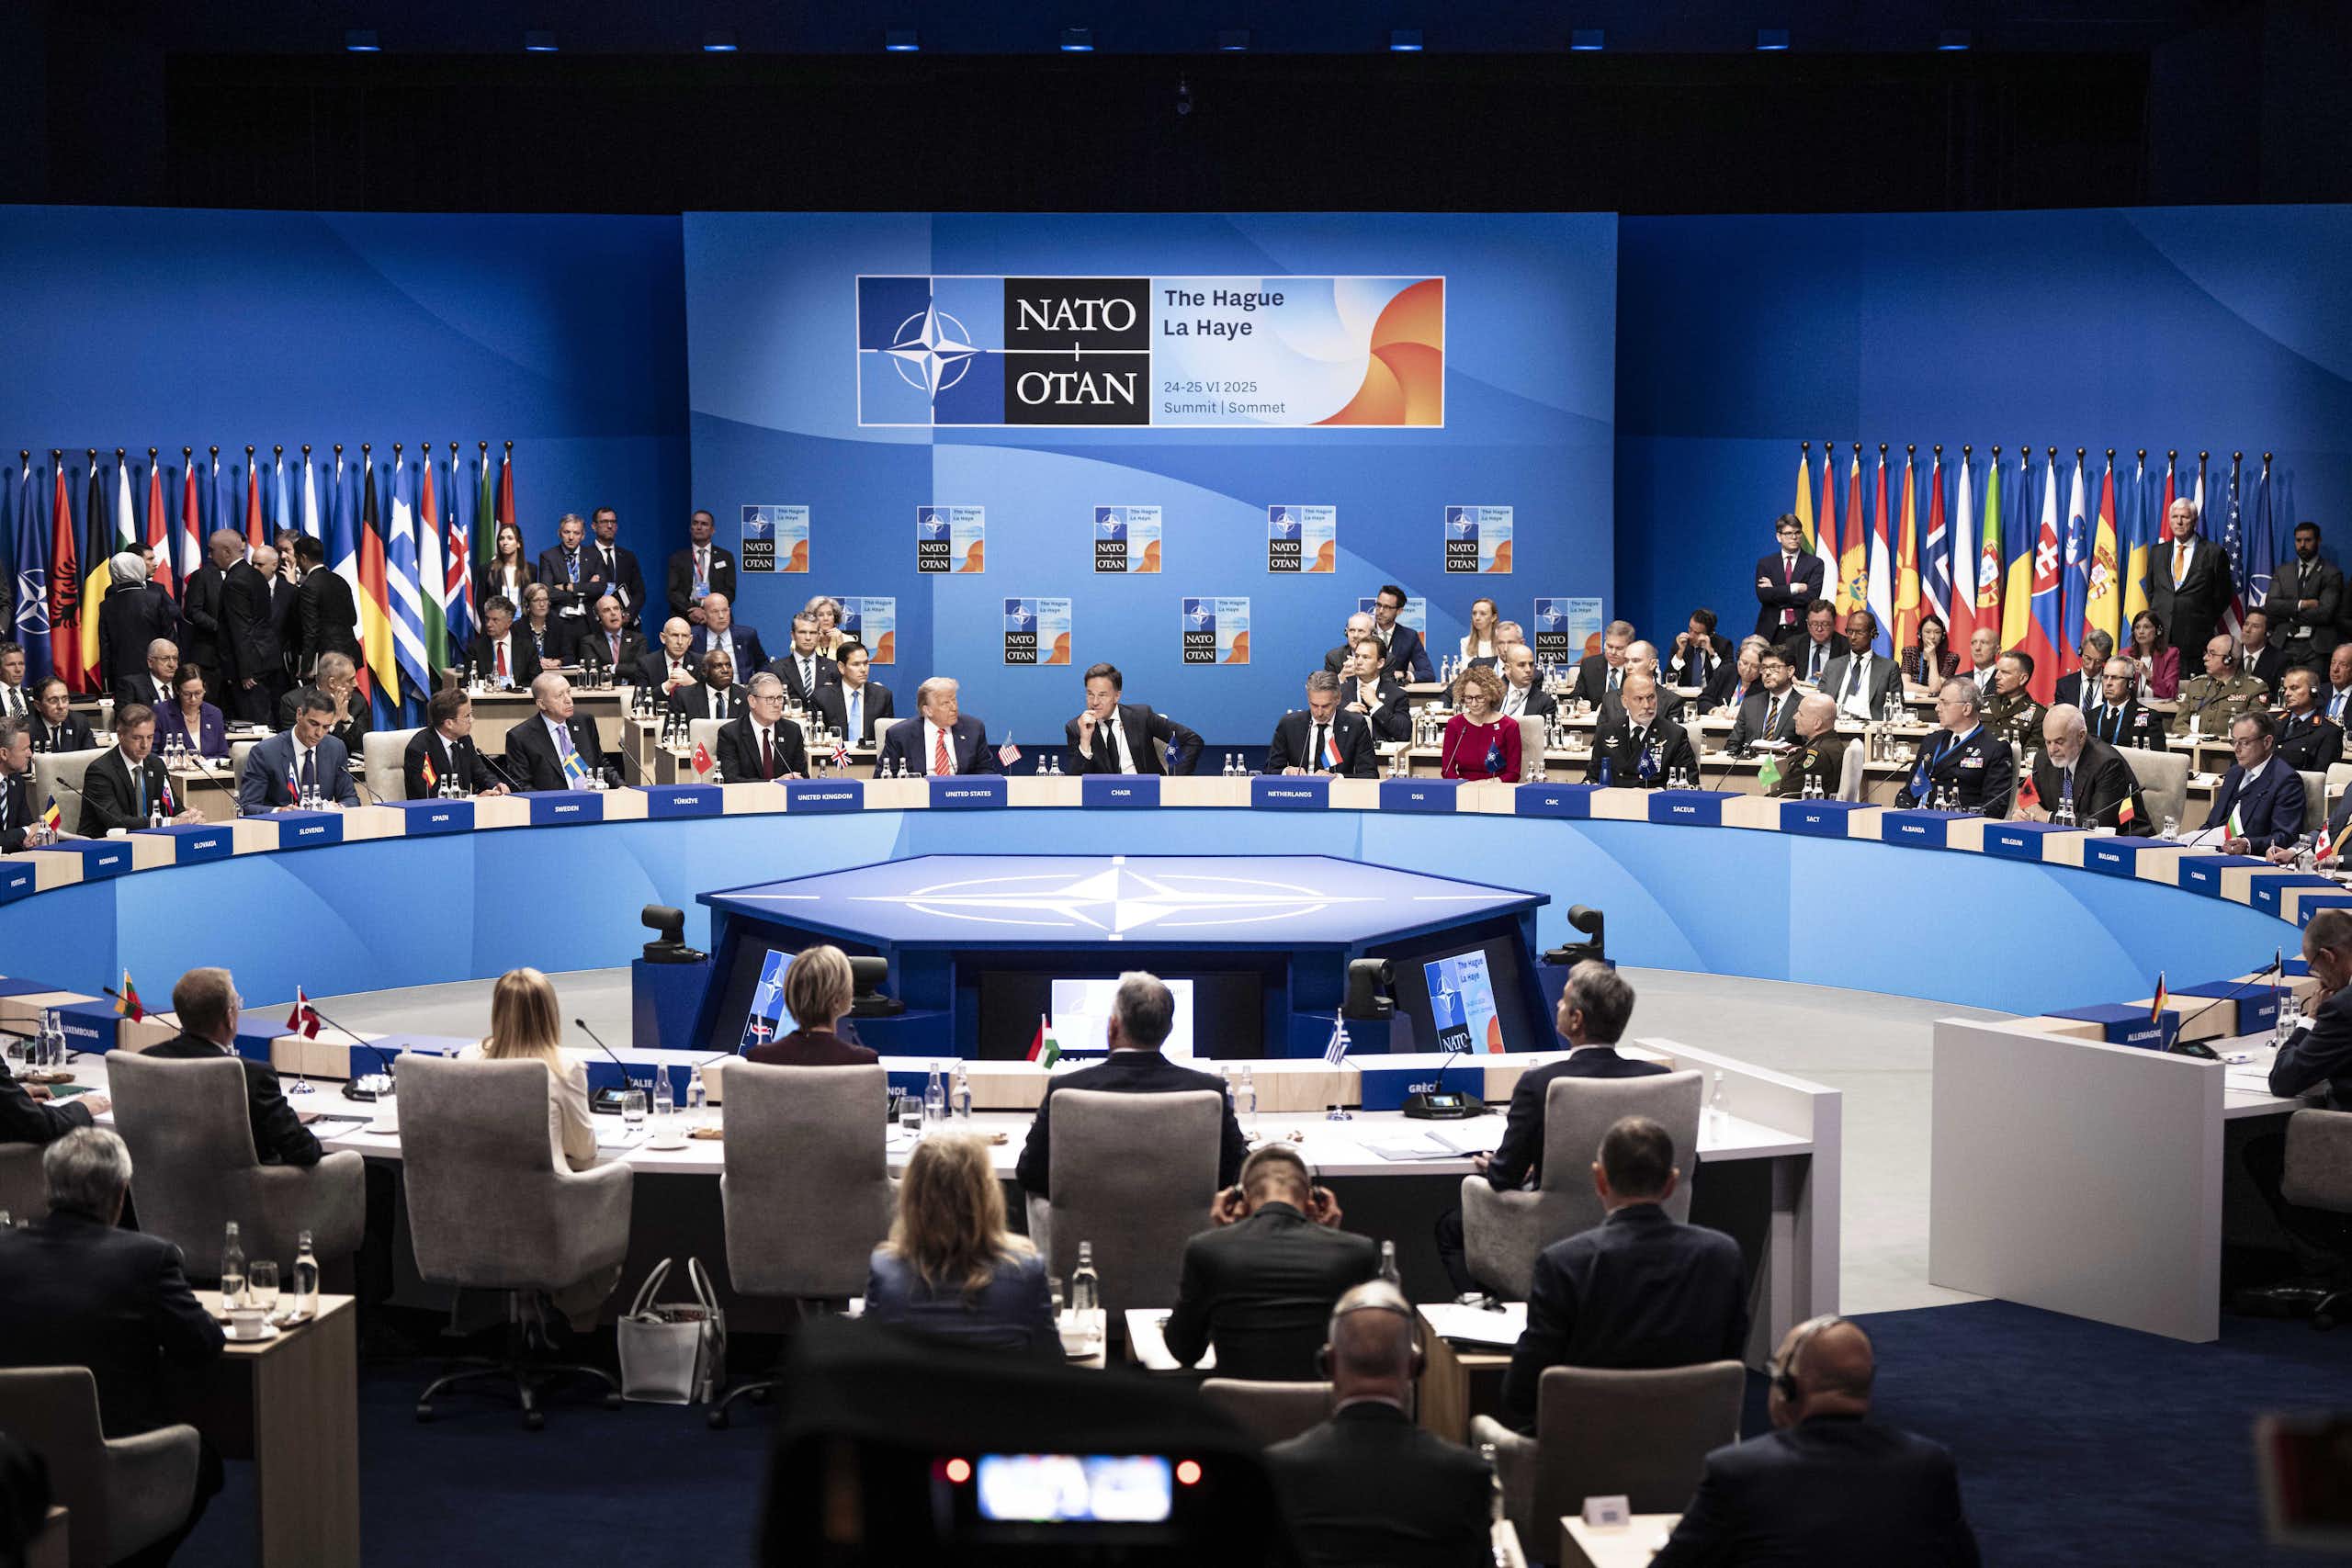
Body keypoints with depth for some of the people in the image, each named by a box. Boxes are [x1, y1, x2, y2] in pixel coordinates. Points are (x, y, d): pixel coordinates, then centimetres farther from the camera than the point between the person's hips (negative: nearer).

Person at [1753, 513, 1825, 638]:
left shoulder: (1814, 563, 4)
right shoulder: (1765, 563, 10)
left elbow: (1811, 597, -8)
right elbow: (1762, 595, -4)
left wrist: (1775, 592, -6)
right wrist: (1794, 588, -11)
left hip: (1801, 631, -1)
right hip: (1771, 632, 1)